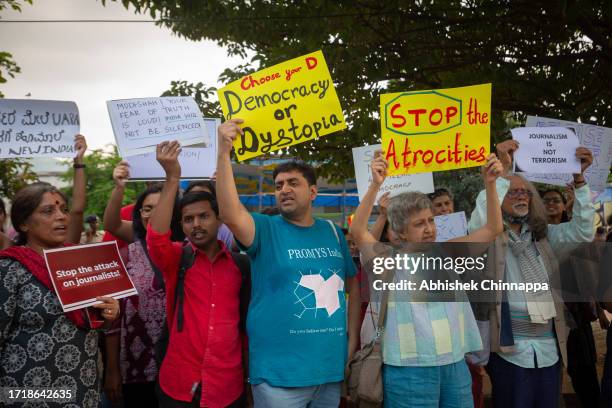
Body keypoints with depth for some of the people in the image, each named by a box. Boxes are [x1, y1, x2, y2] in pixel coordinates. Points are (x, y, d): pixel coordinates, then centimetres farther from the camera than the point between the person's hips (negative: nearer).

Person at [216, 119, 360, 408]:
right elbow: (231, 214, -26)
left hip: (332, 370, 4)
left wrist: (353, 337, 8)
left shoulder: (332, 232, 7)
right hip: (279, 374, -4)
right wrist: (224, 153, -33)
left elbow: (353, 284, 15)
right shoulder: (266, 230, -5)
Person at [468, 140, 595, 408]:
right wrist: (502, 171, -27)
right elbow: (479, 224, -26)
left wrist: (579, 179, -6)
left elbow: (582, 231, 2)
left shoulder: (542, 235, 11)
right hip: (510, 347, -5)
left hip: (549, 346, 5)